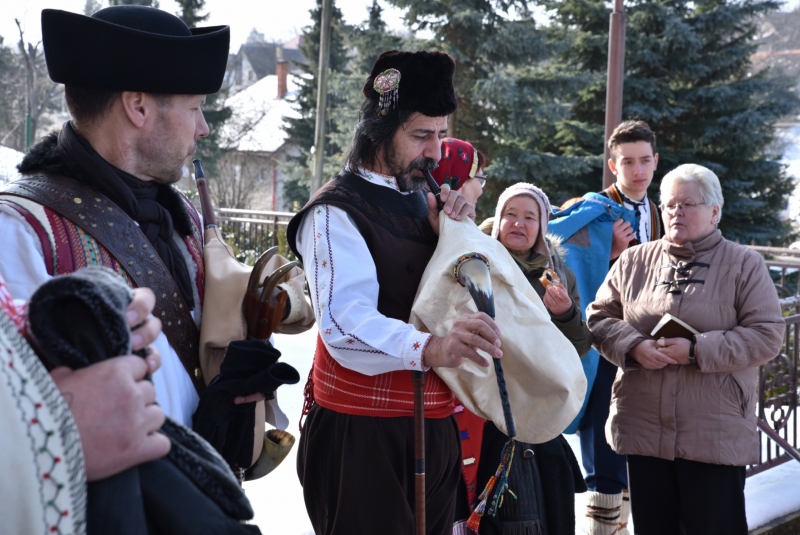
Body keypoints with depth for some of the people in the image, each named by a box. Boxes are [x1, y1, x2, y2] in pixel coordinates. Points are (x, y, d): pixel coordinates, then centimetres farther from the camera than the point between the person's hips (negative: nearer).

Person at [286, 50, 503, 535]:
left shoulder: (423, 201, 12)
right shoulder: (337, 212, -13)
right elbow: (345, 322, -30)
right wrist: (428, 348, -47)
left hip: (434, 421, 8)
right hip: (363, 434, -8)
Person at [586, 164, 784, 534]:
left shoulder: (743, 264, 0)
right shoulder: (633, 261, 10)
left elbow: (767, 335, -7)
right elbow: (599, 318, 10)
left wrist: (697, 351, -17)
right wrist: (634, 347, -11)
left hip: (715, 436, -3)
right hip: (643, 430, 4)